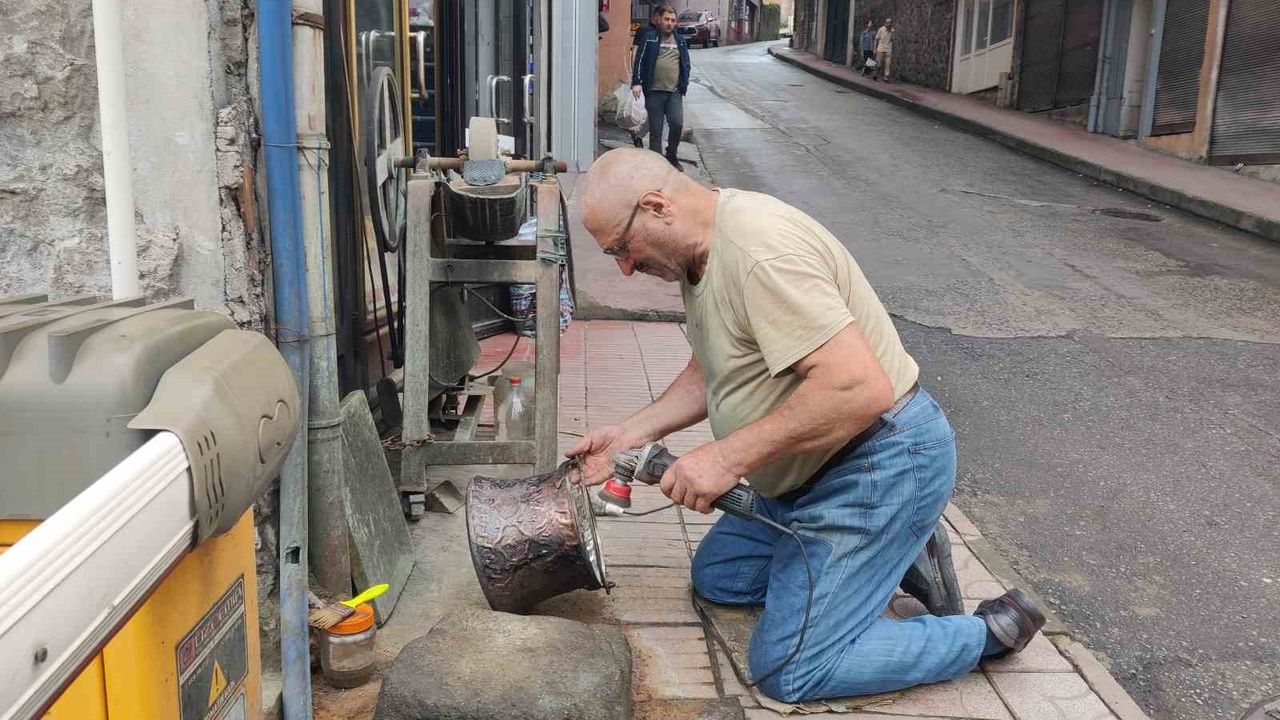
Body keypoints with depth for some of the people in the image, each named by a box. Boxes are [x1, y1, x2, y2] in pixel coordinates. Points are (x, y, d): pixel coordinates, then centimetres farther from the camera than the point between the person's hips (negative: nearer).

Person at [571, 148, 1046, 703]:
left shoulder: (761, 251, -28)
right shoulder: (699, 251, 5)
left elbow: (859, 388, -35)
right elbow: (711, 372, 15)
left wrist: (728, 456, -31)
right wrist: (629, 434, 4)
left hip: (883, 466, -10)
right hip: (812, 468, 11)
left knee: (786, 672, -8)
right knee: (717, 578, 21)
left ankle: (991, 632, 7)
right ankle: (896, 550, 20)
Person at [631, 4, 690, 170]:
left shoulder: (680, 41, 13)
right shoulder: (649, 37, 2)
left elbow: (686, 64, 18)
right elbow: (639, 60, -1)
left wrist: (684, 84, 8)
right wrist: (636, 82, -10)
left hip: (674, 92, 2)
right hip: (654, 91, -2)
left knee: (677, 124, -12)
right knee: (655, 131, 1)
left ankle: (671, 155, 10)